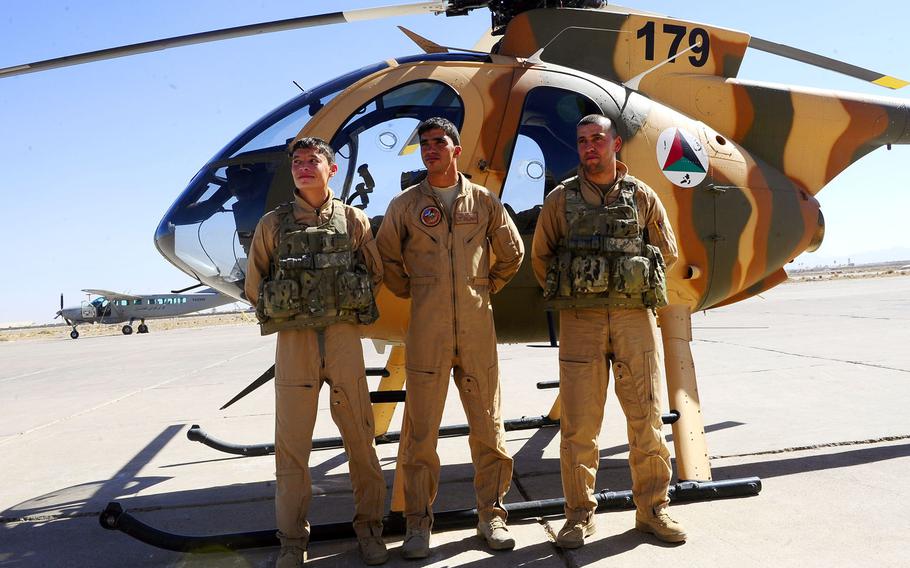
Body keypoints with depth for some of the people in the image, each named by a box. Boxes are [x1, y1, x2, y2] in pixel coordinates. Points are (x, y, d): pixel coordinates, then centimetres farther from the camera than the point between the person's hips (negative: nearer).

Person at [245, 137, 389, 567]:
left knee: (360, 439, 5)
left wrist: (346, 307, 11)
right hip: (294, 342, 0)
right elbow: (254, 287, 13)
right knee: (292, 445, 5)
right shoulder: (273, 224, 7)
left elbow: (374, 274, 15)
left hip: (344, 338, 0)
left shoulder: (353, 220, 7)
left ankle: (369, 527, 21)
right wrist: (286, 312, 10)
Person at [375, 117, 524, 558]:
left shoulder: (483, 201, 9)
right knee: (420, 428, 2)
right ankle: (418, 524, 15)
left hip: (477, 328, 1)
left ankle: (491, 516, 21)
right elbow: (386, 259, 15)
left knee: (488, 425, 6)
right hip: (427, 329, -1)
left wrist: (487, 288, 13)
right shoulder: (405, 204, 7)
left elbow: (512, 252, 19)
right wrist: (411, 293, 8)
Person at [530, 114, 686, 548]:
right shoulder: (561, 199, 5)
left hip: (635, 317, 1)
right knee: (579, 423, 1)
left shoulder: (642, 196, 8)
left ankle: (652, 509, 21)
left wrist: (635, 286, 13)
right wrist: (568, 293, 10)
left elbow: (667, 251, 17)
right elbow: (540, 256, 12)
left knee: (646, 417, 5)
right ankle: (580, 515, 15)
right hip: (580, 321, -1)